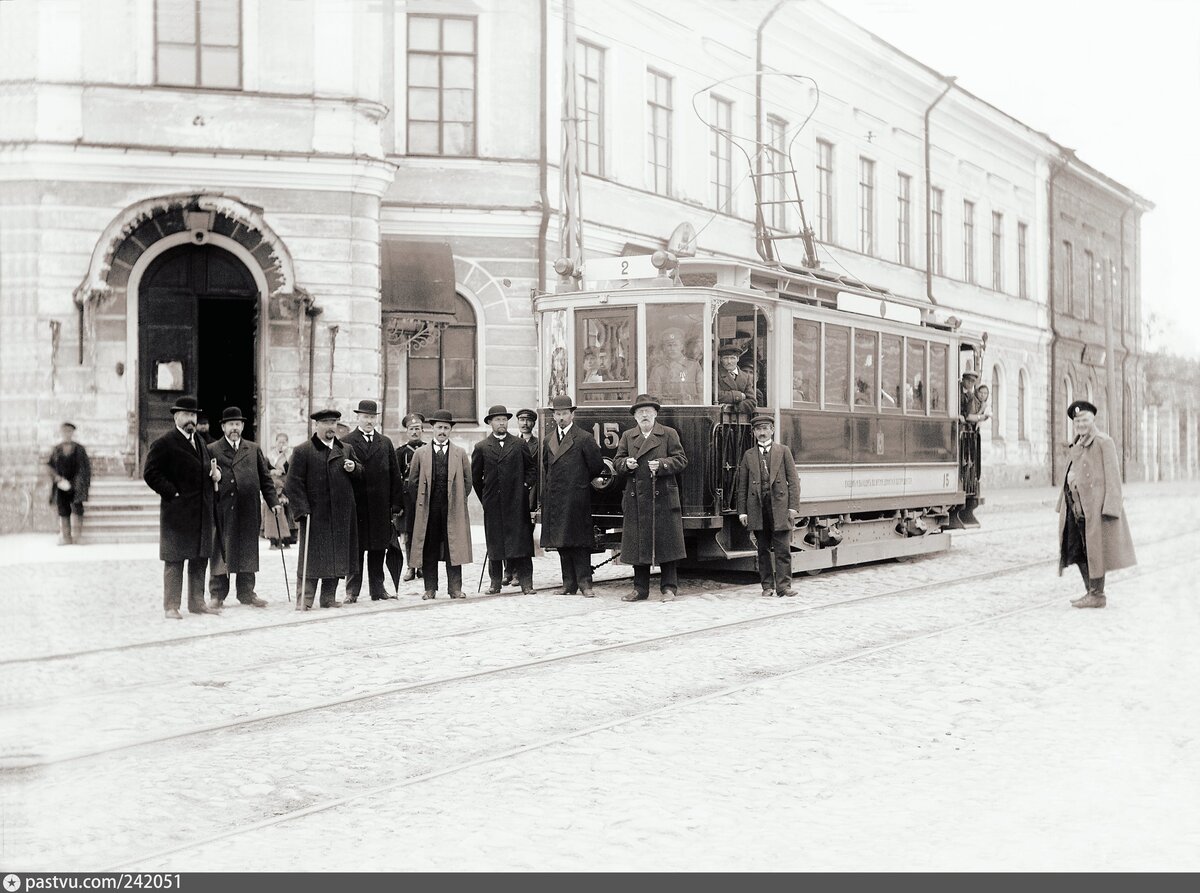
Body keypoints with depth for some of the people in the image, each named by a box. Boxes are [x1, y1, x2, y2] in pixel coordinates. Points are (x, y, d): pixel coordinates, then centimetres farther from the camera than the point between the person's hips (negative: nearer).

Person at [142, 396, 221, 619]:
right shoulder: (164, 444, -8)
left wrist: (215, 473, 5)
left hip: (202, 511, 8)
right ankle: (171, 607, 2)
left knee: (200, 558, 12)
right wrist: (172, 493, -16)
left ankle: (197, 602, 21)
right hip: (177, 511, -7)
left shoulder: (200, 441, 16)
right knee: (174, 560, -2)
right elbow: (150, 473, -12)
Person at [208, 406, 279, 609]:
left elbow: (265, 478, 13)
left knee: (248, 552, 7)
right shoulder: (212, 450, 4)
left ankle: (246, 592, 16)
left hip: (249, 510, 3)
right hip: (222, 509, -3)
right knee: (219, 552, 2)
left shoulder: (254, 450, 14)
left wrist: (273, 501, 6)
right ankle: (217, 595, 8)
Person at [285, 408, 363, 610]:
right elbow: (294, 483, -6)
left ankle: (329, 597, 17)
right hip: (315, 515, -5)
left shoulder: (346, 449, 14)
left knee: (337, 555, 8)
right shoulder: (302, 451, -2)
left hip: (341, 515, 5)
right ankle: (304, 599, -1)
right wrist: (302, 509, -13)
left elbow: (360, 472, 19)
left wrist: (354, 468, -5)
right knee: (312, 556, -4)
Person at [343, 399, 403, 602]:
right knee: (355, 549, 1)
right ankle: (352, 590, 7)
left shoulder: (385, 442, 12)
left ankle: (377, 588, 14)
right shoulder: (347, 442, 1)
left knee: (378, 548, 8)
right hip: (356, 504, -3)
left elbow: (395, 474, 11)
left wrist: (396, 502, 5)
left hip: (380, 506, 3)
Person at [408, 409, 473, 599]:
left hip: (453, 510, 0)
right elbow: (413, 480, 12)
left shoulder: (460, 453, 9)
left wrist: (458, 499, 7)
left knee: (454, 548, -1)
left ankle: (455, 588, 3)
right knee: (429, 550, 0)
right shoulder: (421, 453, 8)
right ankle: (430, 589, 5)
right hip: (428, 510, 0)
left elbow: (467, 480, 12)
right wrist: (423, 499, 9)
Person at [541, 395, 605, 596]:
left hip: (577, 499, -6)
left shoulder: (584, 438, -4)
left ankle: (584, 582, -1)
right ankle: (569, 583, 12)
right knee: (561, 542, 7)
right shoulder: (548, 440, 13)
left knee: (579, 542, -5)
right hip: (554, 500, 6)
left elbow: (597, 465, 0)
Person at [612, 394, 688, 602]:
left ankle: (669, 587, 6)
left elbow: (681, 460, 0)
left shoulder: (669, 434, 5)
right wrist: (626, 463, -9)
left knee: (665, 542, -2)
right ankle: (640, 589, 14)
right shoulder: (627, 437, 14)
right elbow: (616, 462, 13)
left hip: (663, 499, -3)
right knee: (637, 544, 5)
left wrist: (662, 464, -16)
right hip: (636, 500, 3)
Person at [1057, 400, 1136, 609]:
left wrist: (1110, 507, -18)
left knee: (1094, 548, -2)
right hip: (1076, 504, 8)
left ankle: (1098, 595, 6)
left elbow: (1113, 475, -12)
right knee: (1076, 550, 10)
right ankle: (1091, 591, 20)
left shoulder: (1103, 442, -7)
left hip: (1095, 505, -8)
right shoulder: (1077, 444, 16)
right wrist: (1064, 503, 12)